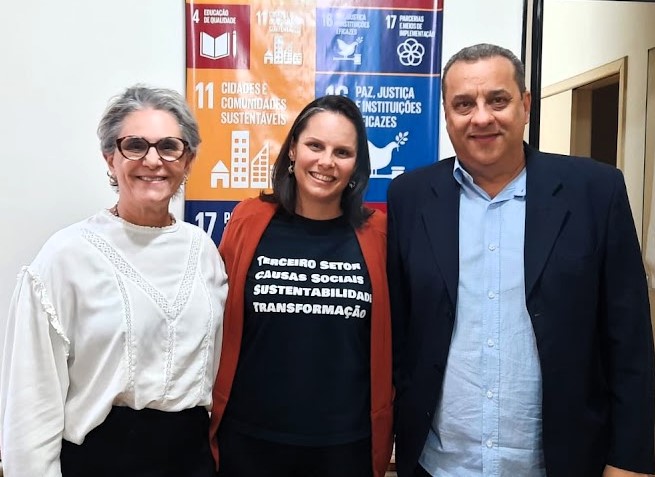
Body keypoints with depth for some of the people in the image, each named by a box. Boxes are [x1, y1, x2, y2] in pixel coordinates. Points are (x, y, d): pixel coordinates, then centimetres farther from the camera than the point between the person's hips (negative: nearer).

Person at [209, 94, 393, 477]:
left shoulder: (377, 232, -5)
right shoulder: (249, 221, -5)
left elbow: (391, 338, 1)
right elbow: (221, 325, 1)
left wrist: (384, 430, 4)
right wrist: (212, 413, 2)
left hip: (348, 443, 0)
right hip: (249, 437, 0)